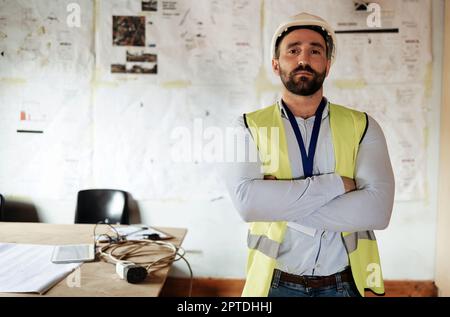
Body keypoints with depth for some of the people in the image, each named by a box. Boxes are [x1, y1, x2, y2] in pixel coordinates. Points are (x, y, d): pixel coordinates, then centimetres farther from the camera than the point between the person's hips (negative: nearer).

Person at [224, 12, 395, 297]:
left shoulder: (363, 126, -3)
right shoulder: (250, 127, -6)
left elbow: (377, 209, -16)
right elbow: (247, 201, -21)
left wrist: (277, 203, -18)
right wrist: (335, 184, -19)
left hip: (346, 284, 1)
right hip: (275, 284, 0)